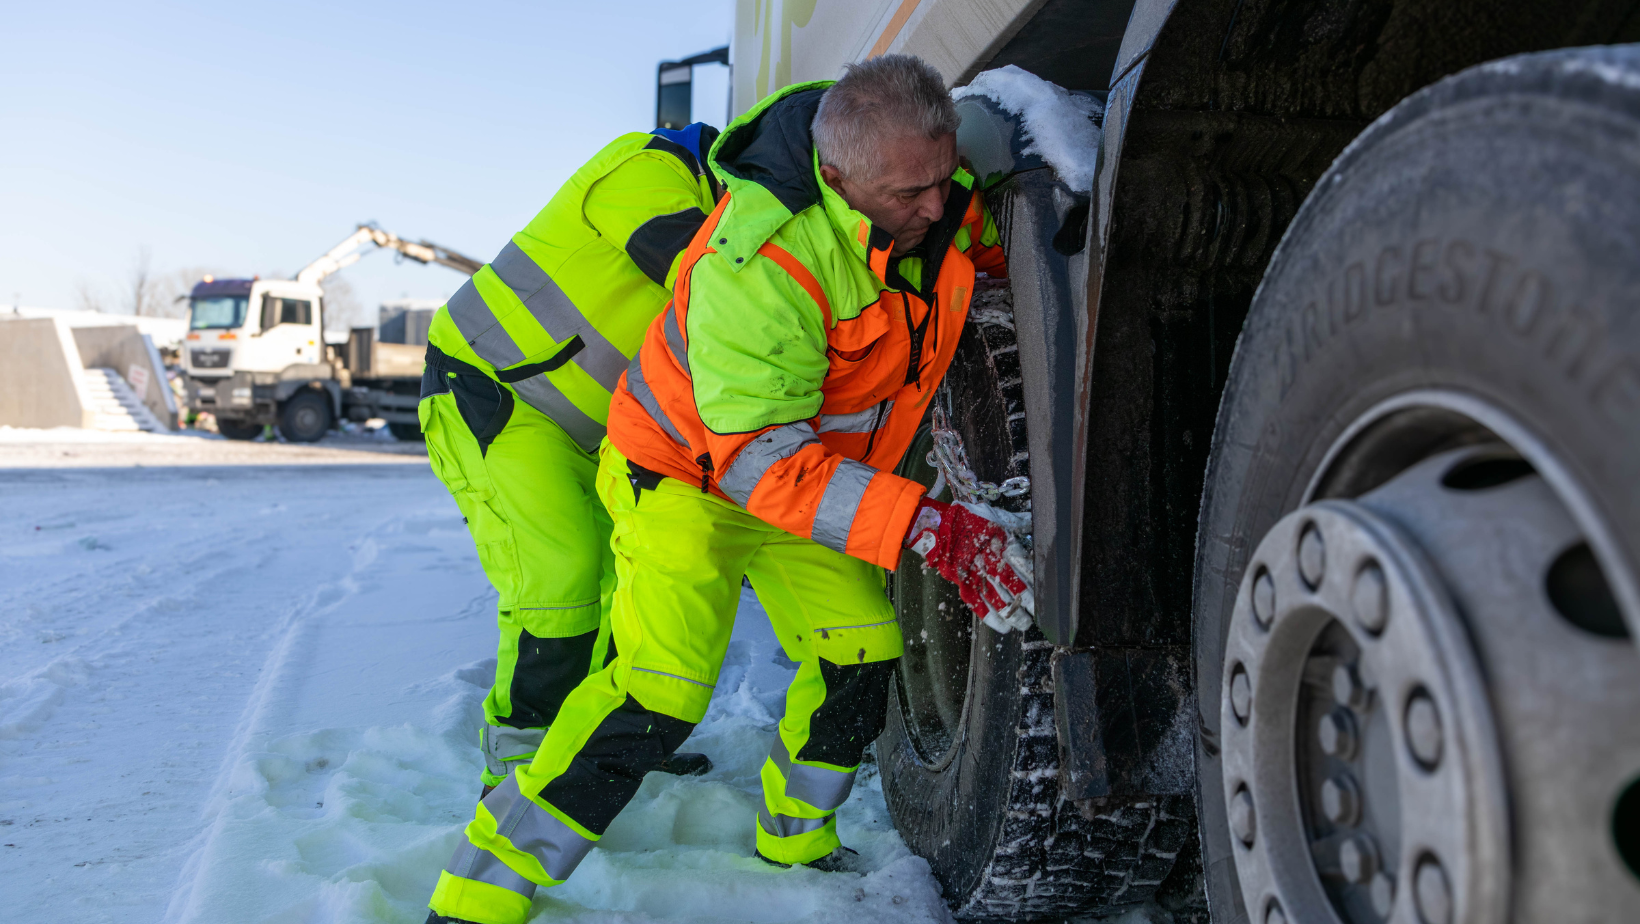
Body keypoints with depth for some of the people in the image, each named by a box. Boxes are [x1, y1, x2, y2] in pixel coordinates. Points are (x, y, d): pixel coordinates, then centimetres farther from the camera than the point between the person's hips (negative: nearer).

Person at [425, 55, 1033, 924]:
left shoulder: (945, 191, -13)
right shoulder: (756, 262, -38)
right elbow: (760, 458, -38)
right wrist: (920, 524, -43)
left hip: (806, 467, 7)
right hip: (691, 470, -7)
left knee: (861, 656, 6)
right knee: (658, 691, -16)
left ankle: (794, 839, 32)